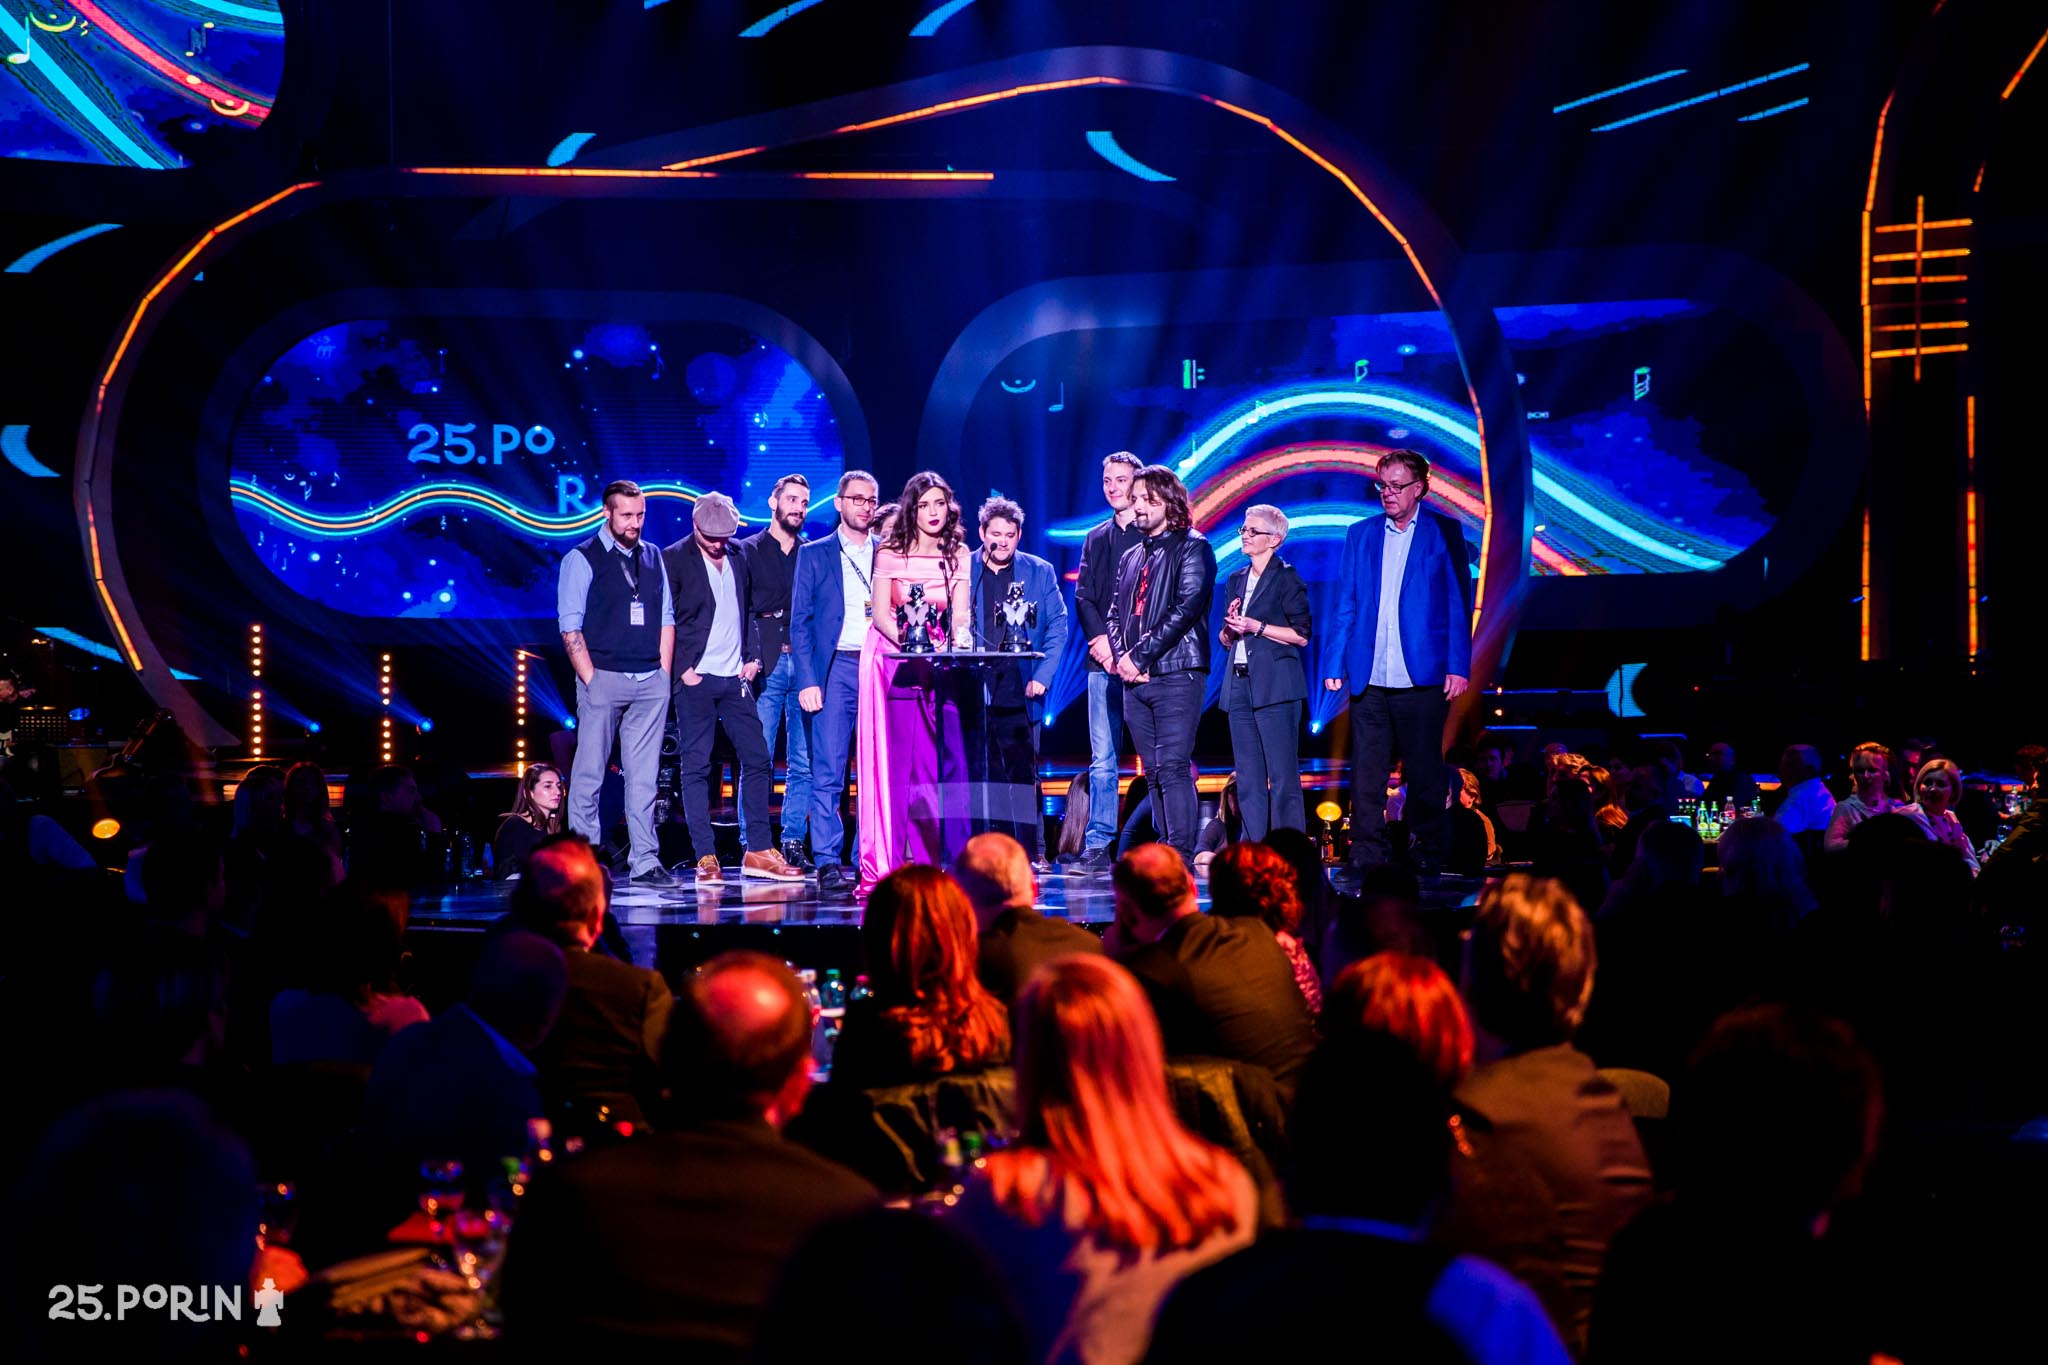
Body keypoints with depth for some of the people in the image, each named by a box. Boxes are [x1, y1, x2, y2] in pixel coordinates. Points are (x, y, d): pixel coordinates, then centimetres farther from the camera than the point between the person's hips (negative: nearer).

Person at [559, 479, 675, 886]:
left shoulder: (653, 558, 14)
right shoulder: (582, 560, -1)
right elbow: (570, 627, -5)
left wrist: (664, 674, 7)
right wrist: (591, 679, -11)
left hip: (651, 682, 4)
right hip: (604, 679, -4)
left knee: (643, 775, 5)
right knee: (589, 773, -3)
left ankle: (646, 862, 7)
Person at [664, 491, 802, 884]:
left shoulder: (738, 559, 13)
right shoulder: (674, 558, -3)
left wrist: (753, 657, 6)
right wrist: (683, 668, -9)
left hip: (735, 677, 5)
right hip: (696, 679, -5)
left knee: (758, 759, 2)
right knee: (695, 767, -2)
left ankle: (758, 852, 8)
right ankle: (706, 858, 1)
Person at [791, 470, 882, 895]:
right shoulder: (814, 555, 9)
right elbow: (800, 622, 5)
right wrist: (807, 681, -6)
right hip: (835, 669, -2)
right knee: (828, 773, -7)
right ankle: (828, 864, -6)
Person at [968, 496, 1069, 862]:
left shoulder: (1040, 572, 8)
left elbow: (1058, 626, 7)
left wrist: (1042, 676, -4)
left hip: (1019, 694, -1)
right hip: (973, 692, 1)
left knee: (1023, 774, -3)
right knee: (977, 775, 3)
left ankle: (1028, 855, 0)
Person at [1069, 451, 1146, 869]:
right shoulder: (1095, 539, 19)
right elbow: (1083, 595, 12)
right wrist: (1099, 637, -6)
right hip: (1104, 661, 4)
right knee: (1102, 759, 3)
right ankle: (1097, 846, 4)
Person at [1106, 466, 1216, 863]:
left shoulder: (1192, 547, -1)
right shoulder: (1132, 557, 21)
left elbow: (1186, 609, -13)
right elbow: (1115, 613, 19)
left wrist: (1141, 655, -14)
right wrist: (1122, 656, -1)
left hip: (1176, 674, -7)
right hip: (1136, 680, 7)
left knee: (1173, 767, -14)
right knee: (1155, 771, 7)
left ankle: (1181, 858, -16)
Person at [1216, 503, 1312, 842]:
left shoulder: (1286, 579, -2)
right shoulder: (1236, 580, 17)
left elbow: (1301, 635, -7)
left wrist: (1256, 627, -12)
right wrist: (1231, 625, -1)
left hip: (1275, 686, -7)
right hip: (1240, 685, 7)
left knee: (1282, 776, -8)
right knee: (1248, 779, 5)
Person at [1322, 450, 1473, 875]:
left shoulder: (1444, 533, 4)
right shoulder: (1360, 534, 13)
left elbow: (1459, 603, 1)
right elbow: (1345, 605, 12)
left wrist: (1458, 666, -7)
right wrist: (1335, 664, 3)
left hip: (1421, 677, -2)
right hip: (1368, 679, 2)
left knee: (1425, 773, 3)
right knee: (1365, 773, 1)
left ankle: (1428, 854, 14)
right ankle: (1366, 857, 6)